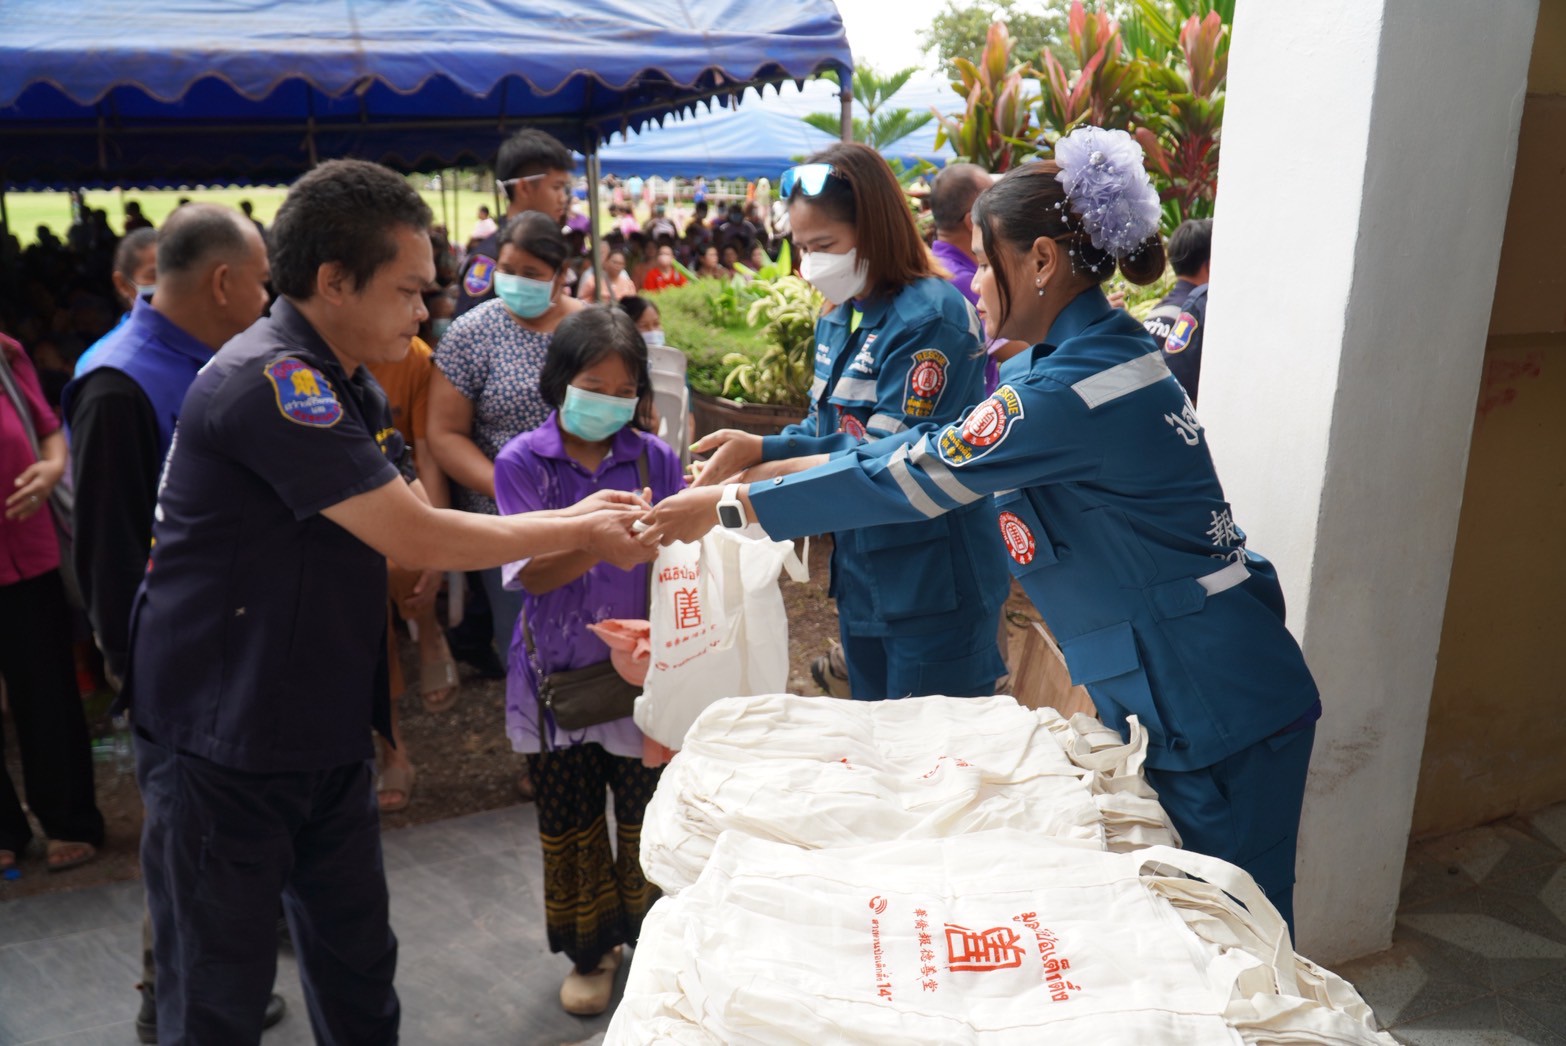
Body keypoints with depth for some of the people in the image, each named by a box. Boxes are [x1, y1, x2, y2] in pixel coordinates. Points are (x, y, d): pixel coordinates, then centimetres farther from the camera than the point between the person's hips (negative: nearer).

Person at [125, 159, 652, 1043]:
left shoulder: (351, 387, 9)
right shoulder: (268, 382, -23)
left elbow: (413, 530, 8)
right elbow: (419, 541, -24)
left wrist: (572, 515, 0)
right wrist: (578, 535, -12)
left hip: (325, 735, 8)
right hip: (223, 745, -8)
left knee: (359, 969, 17)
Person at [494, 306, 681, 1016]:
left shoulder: (654, 458, -4)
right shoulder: (522, 461, -7)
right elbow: (531, 573, -16)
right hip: (557, 673, 0)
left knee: (646, 817, 10)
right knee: (569, 824, 14)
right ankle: (591, 951, 35)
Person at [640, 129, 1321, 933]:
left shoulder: (1075, 390, -24)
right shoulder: (1074, 359, 8)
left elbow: (913, 479, -20)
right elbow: (927, 448, 10)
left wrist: (728, 506, -12)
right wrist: (764, 462, 7)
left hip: (1219, 713, -10)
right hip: (1168, 701, 10)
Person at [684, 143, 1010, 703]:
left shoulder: (932, 316, -18)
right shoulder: (838, 320, 9)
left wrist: (764, 452, -27)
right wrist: (744, 458, -3)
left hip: (934, 587, -8)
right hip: (860, 576, 8)